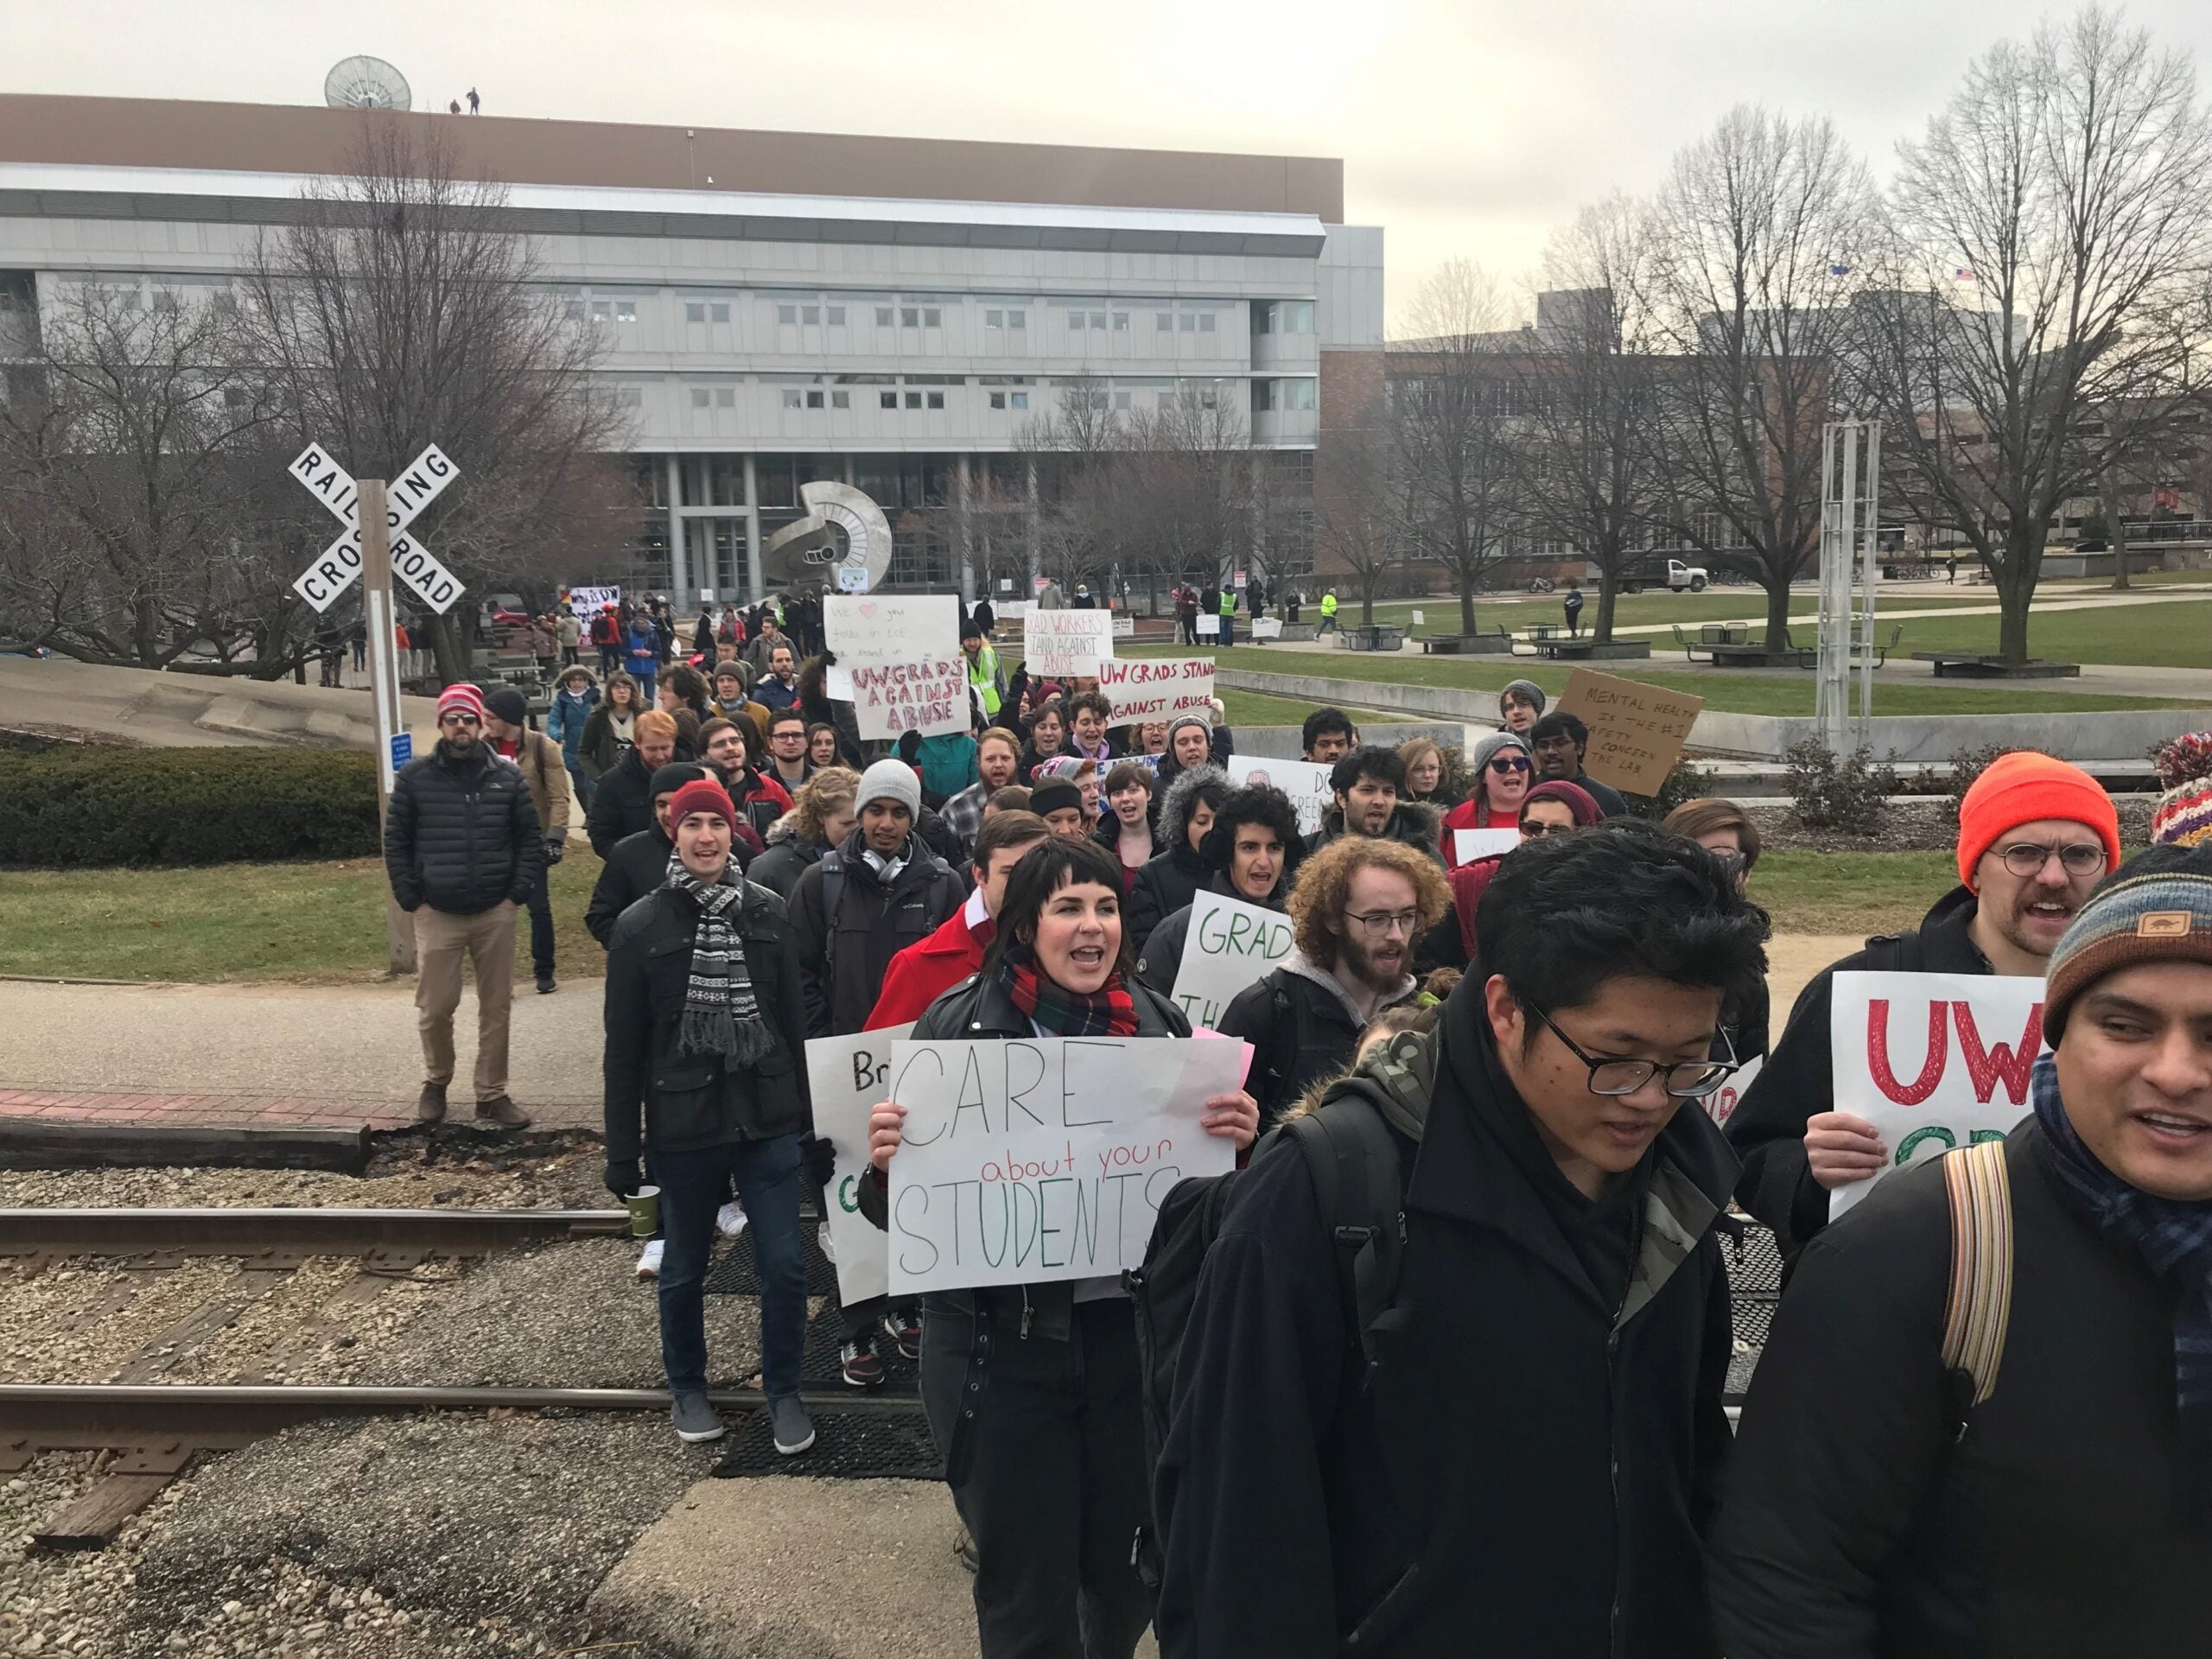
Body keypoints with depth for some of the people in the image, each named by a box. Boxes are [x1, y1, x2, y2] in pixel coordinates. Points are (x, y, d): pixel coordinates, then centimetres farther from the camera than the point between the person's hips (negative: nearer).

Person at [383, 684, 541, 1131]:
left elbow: (531, 840, 6)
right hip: (436, 914, -1)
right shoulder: (414, 776, 0)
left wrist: (518, 893, -3)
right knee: (434, 1008, 3)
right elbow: (395, 842, 3)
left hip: (496, 914, 1)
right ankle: (435, 1083, 27)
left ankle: (492, 1095, 18)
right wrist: (411, 900, -3)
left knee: (496, 1007, 6)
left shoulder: (507, 778, 4)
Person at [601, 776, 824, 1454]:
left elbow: (794, 1022, 6)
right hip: (683, 1125, -1)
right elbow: (624, 1047, -2)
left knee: (784, 1265, 1)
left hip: (767, 1120, 1)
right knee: (684, 1271, 13)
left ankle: (783, 1394, 20)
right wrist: (623, 1151, -2)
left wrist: (809, 1123, 5)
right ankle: (688, 1391, 34)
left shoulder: (767, 912, 1)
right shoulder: (640, 926, -4)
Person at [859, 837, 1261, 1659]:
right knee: (1026, 1584, 9)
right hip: (1002, 1341, -3)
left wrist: (1235, 1140, -13)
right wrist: (886, 1163, -26)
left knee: (1127, 1563, 19)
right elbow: (900, 1212, -4)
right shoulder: (958, 1024, -9)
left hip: (1134, 1331, 3)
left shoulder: (1159, 1022, 0)